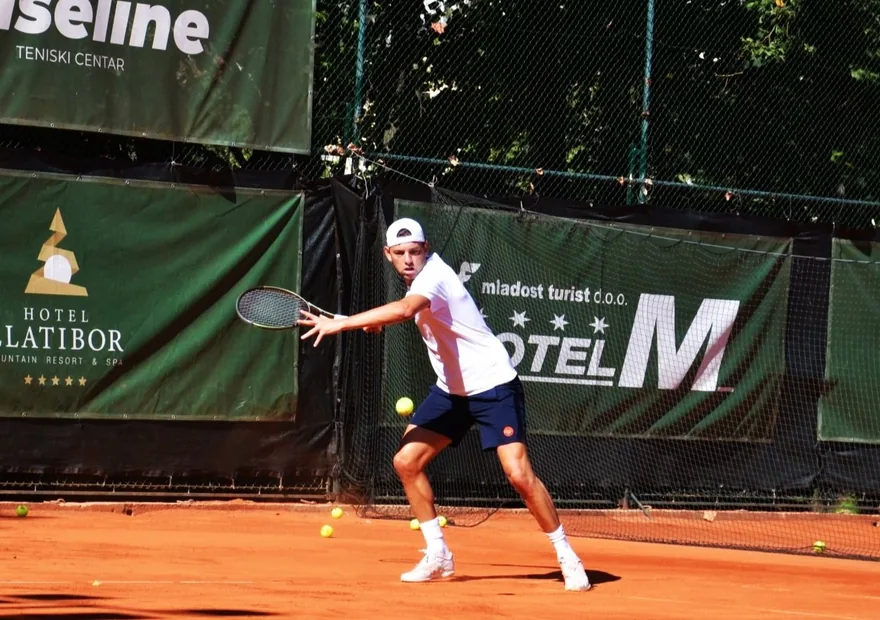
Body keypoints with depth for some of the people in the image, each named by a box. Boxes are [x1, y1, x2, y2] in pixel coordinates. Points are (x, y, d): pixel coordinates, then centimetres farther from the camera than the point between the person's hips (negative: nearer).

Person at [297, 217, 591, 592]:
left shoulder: (433, 276, -24)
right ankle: (438, 556, 9)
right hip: (451, 390, 9)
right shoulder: (420, 278, 3)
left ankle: (566, 556, -2)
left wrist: (340, 323, -48)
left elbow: (404, 309, -46)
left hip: (493, 385, -9)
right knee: (406, 462, -1)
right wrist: (378, 320, 9)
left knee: (519, 474, -18)